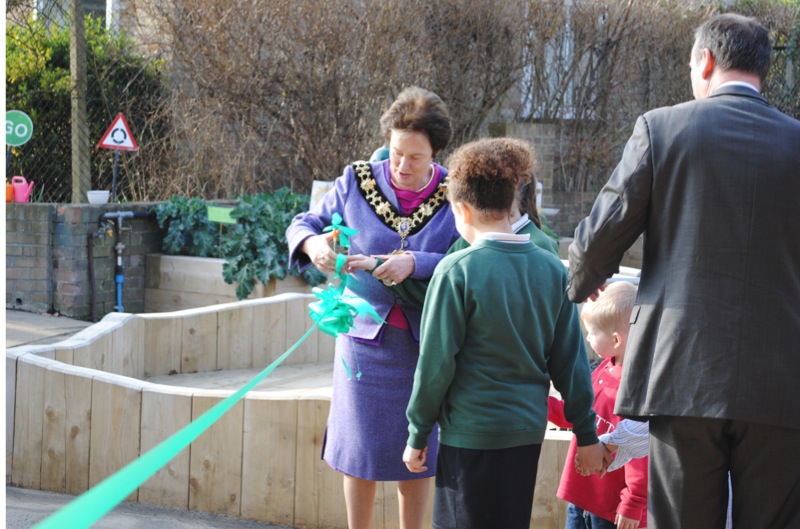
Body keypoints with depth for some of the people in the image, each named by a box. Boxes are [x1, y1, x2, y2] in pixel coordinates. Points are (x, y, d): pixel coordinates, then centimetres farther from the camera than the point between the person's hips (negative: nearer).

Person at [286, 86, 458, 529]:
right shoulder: (357, 182, -4)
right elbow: (304, 224, 2)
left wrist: (414, 264, -31)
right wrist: (312, 243, -21)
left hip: (425, 343, 0)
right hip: (367, 336, 0)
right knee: (361, 446, 7)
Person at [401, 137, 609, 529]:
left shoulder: (456, 272, -13)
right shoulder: (551, 270, 1)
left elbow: (436, 364, -11)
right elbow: (570, 361, 5)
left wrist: (418, 434, 0)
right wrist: (585, 433, 13)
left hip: (471, 436, -5)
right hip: (528, 431, 5)